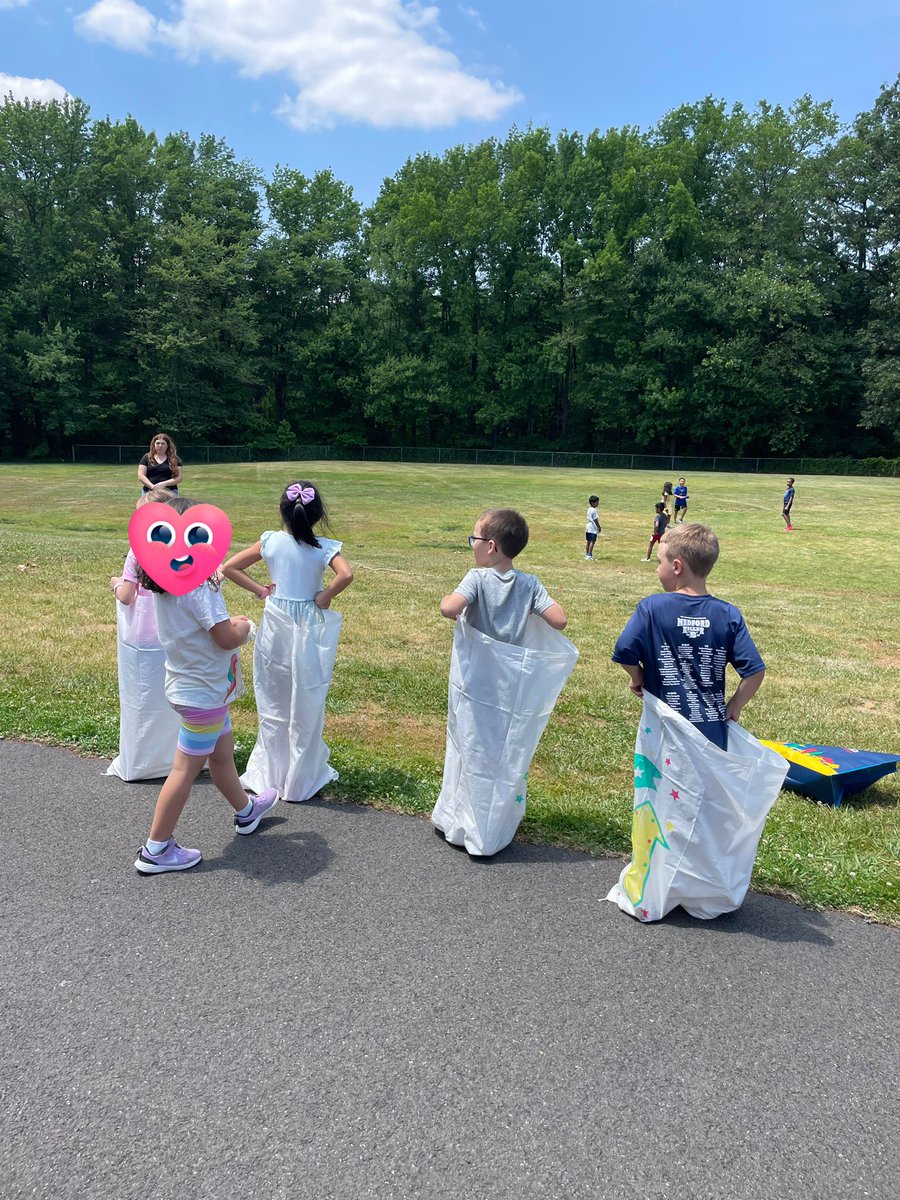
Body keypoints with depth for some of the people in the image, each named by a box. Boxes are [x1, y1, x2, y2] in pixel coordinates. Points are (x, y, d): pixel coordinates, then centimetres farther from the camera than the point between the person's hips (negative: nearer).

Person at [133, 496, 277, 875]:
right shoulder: (198, 586, -27)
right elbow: (228, 639, -26)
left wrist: (230, 622, 2)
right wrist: (245, 626, -6)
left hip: (187, 683, 9)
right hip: (203, 692, -9)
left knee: (223, 754, 25)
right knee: (186, 769, 4)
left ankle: (246, 811, 45)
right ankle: (155, 850, 16)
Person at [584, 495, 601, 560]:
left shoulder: (589, 509, 11)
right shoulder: (594, 510, -16)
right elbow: (596, 520, -15)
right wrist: (599, 527, -7)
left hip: (588, 528, 9)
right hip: (593, 529, -9)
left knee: (588, 541, 12)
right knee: (592, 542, -6)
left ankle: (587, 554, 18)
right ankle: (589, 555, -7)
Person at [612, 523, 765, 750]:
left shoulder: (651, 607, -10)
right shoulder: (728, 615, -4)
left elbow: (625, 652, -16)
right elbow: (754, 670, -6)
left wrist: (637, 677, 4)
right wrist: (734, 707, 8)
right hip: (713, 731, 2)